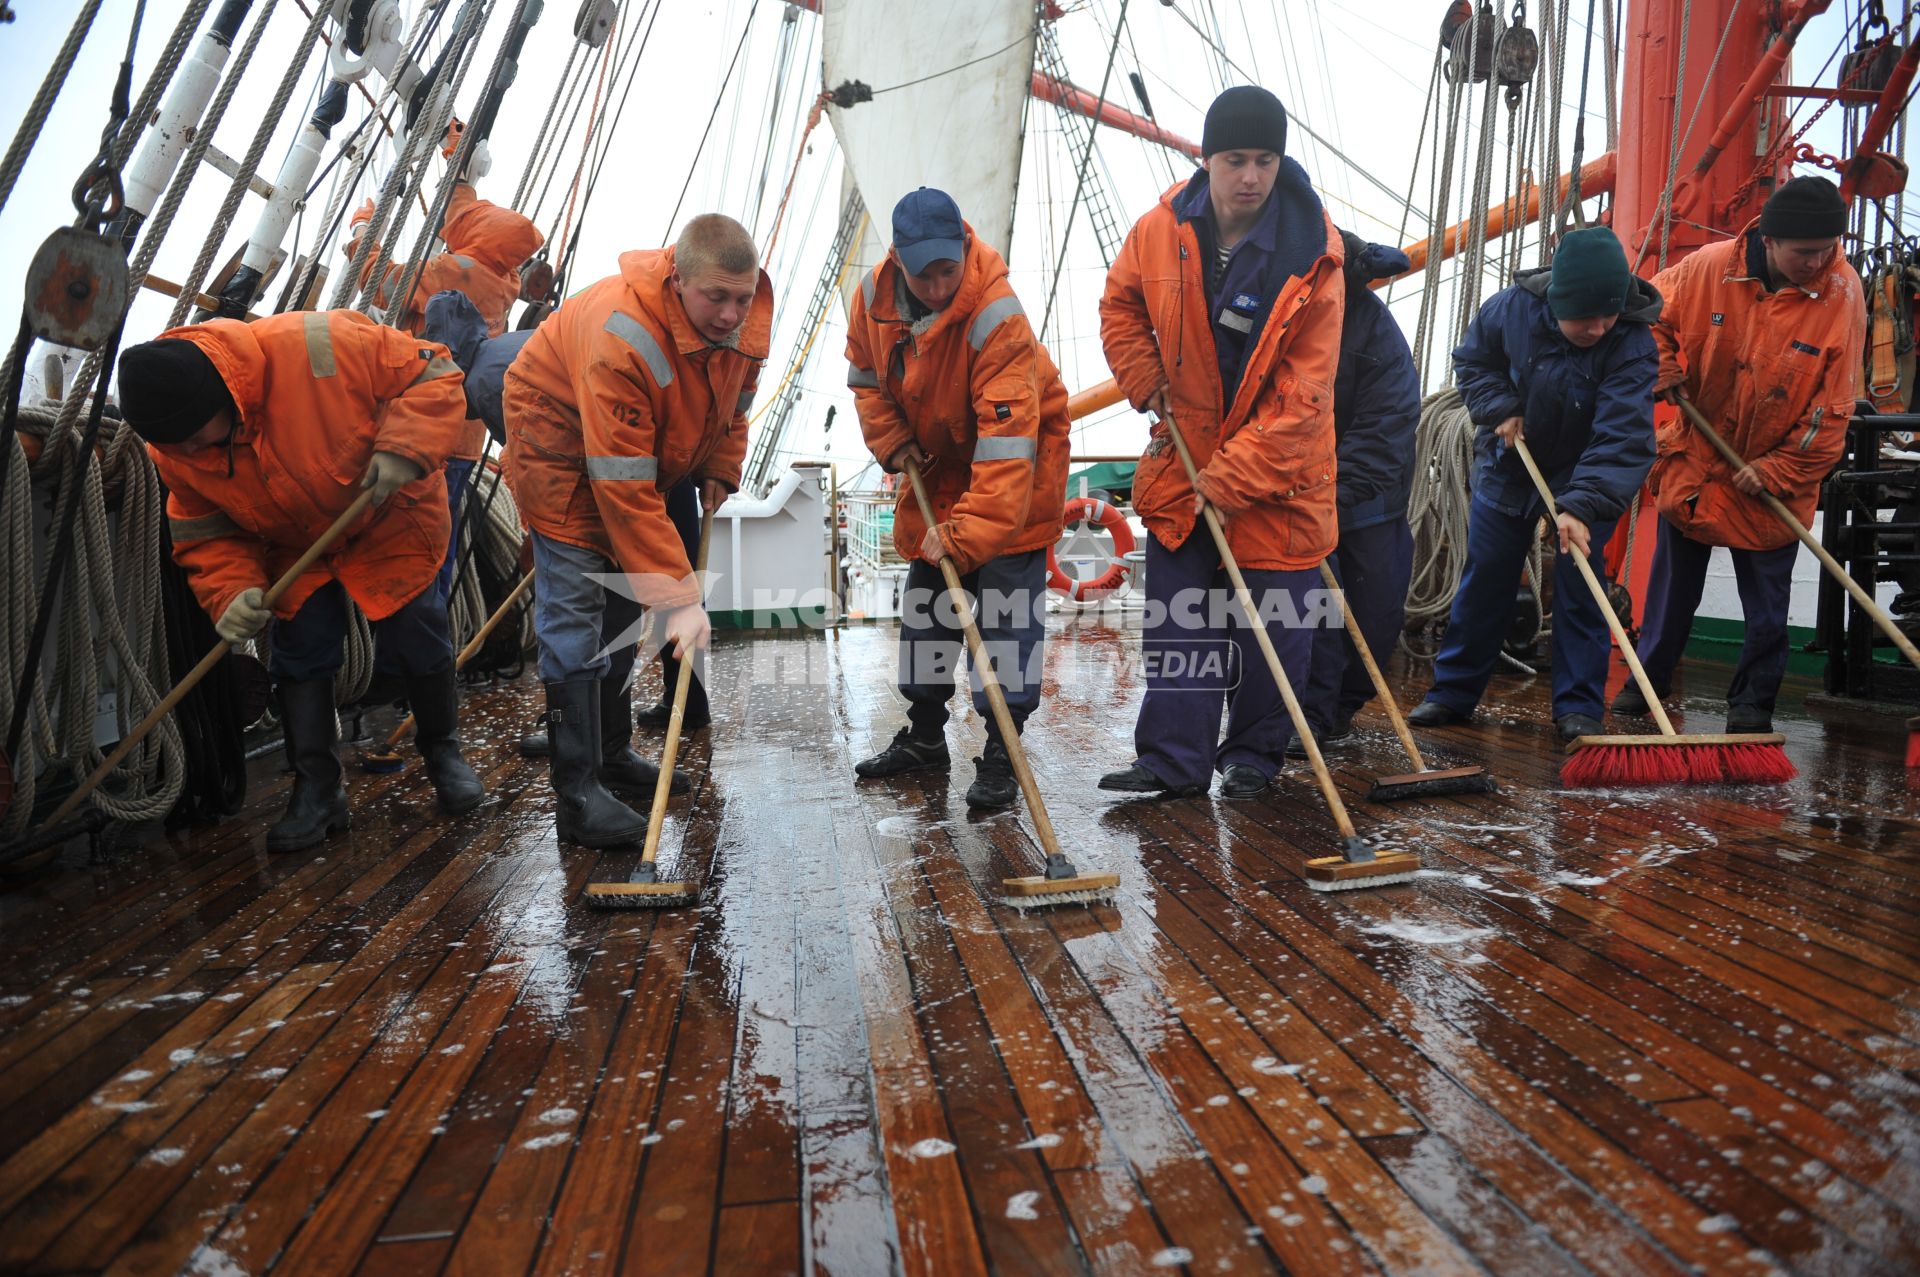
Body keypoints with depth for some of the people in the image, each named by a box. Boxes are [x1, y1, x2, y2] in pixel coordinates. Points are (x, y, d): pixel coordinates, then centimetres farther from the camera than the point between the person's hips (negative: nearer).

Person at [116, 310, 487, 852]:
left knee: (416, 638, -1)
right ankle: (316, 789, 13)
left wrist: (402, 449, -40)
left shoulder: (316, 346, -36)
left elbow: (432, 375, -28)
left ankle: (442, 751, 24)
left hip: (390, 518, -3)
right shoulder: (175, 450, -18)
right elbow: (207, 532, -7)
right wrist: (232, 590, -25)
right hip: (294, 544, 4)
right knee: (299, 653, -1)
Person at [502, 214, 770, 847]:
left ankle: (613, 752, 27)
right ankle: (579, 794, -11)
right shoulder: (621, 340, -39)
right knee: (574, 611, -15)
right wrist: (677, 598, -41)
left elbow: (732, 401, 8)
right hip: (561, 442, -8)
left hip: (643, 444, 8)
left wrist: (719, 471, -6)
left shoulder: (743, 320, -16)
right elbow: (626, 491, -40)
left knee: (621, 604, 13)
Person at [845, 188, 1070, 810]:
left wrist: (966, 531, -41)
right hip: (935, 461, 7)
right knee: (925, 596, 11)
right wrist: (892, 442, -7)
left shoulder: (996, 315, -32)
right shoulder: (874, 295, -13)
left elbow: (1007, 439, -38)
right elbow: (866, 377, 7)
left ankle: (1002, 753, -1)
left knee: (1007, 601, -11)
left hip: (1018, 461, -6)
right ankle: (924, 735, 26)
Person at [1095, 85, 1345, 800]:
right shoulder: (1161, 230, -7)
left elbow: (1302, 392, -19)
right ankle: (1172, 760, 13)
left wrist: (1232, 477, -21)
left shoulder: (1312, 257, -17)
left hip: (1277, 469, -3)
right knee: (1177, 613, 5)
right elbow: (1120, 305, 14)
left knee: (1271, 620, 5)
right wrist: (1146, 385, 0)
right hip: (1184, 454, 3)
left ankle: (1255, 755, 23)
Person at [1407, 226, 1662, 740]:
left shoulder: (1633, 345, -25)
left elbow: (1623, 438, -33)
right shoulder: (1510, 308, -18)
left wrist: (1581, 506, -45)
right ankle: (1452, 692, 17)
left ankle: (1578, 707, 8)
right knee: (1483, 584, 7)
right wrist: (1500, 408, -15)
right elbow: (1472, 361, 2)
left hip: (1585, 478, -2)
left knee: (1579, 592, -2)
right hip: (1507, 465, 2)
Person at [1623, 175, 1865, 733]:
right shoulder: (1709, 268, -14)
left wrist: (1777, 471, -14)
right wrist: (1664, 368, -10)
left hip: (1773, 478, -1)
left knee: (1767, 603, 7)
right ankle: (1648, 679, 31)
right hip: (1693, 461, 1)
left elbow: (1833, 406, -12)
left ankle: (1752, 704, 20)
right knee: (1673, 584, 15)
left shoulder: (1843, 295, -15)